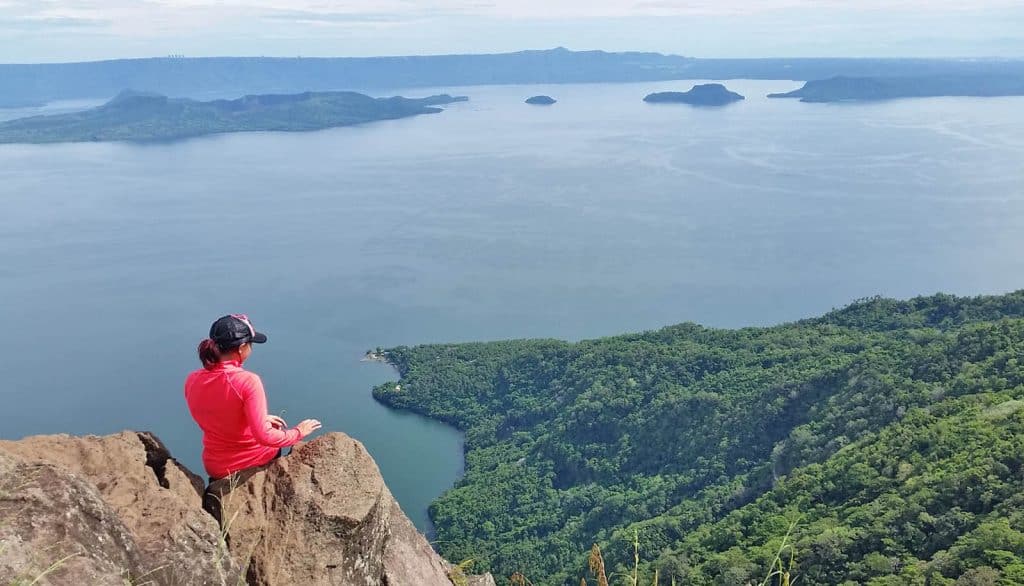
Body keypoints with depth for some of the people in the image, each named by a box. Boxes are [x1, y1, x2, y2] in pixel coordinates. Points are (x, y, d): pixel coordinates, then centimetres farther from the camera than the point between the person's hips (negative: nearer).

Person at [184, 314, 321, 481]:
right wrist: (298, 432, -12)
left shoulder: (192, 381, -10)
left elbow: (221, 421, 6)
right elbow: (264, 436, -28)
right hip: (256, 460, -5)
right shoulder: (248, 381, -27)